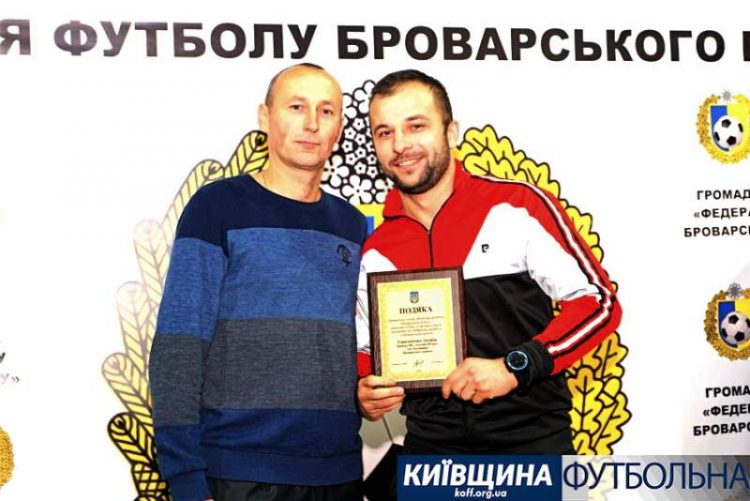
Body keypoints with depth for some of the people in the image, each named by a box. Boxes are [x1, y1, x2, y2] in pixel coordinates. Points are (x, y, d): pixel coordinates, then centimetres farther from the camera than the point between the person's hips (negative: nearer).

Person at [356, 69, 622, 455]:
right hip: (431, 445, 3)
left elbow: (598, 301, -5)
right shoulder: (373, 253, 7)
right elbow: (366, 349, 19)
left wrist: (515, 366, -17)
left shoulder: (517, 207, -4)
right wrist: (363, 394, -4)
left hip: (531, 440, -3)